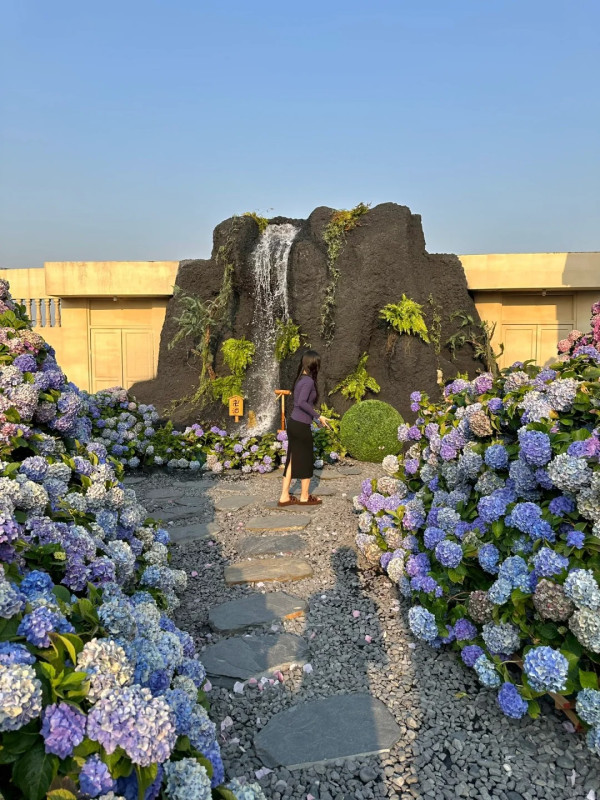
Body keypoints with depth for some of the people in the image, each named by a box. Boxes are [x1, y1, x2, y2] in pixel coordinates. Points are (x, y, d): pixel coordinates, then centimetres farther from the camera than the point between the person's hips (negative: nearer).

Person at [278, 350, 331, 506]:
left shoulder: (300, 379, 10)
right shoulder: (309, 381, -15)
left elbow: (299, 402, 11)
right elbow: (302, 402, -25)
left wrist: (314, 414, 19)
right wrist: (318, 416, -19)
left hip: (293, 423, 8)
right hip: (301, 426, -8)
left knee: (292, 459, 13)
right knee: (306, 460, 7)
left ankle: (285, 496, 18)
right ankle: (305, 497, 21)